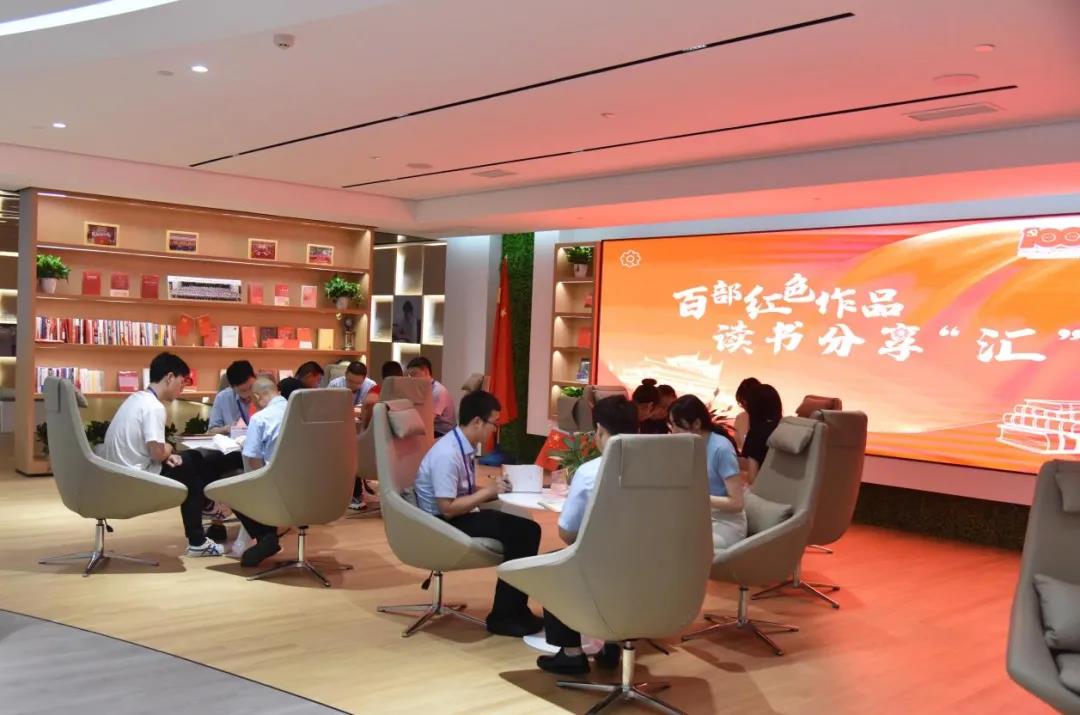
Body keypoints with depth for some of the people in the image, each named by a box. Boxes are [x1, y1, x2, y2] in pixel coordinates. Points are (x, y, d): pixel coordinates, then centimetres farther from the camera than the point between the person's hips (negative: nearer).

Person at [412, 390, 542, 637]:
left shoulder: (465, 447, 5)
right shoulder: (447, 453, -23)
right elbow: (447, 509, -25)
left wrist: (493, 489, -1)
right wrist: (488, 491, -18)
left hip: (458, 517, 9)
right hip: (442, 525, -9)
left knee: (526, 529, -5)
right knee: (520, 531, -20)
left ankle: (515, 609, 4)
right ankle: (503, 616, -9)